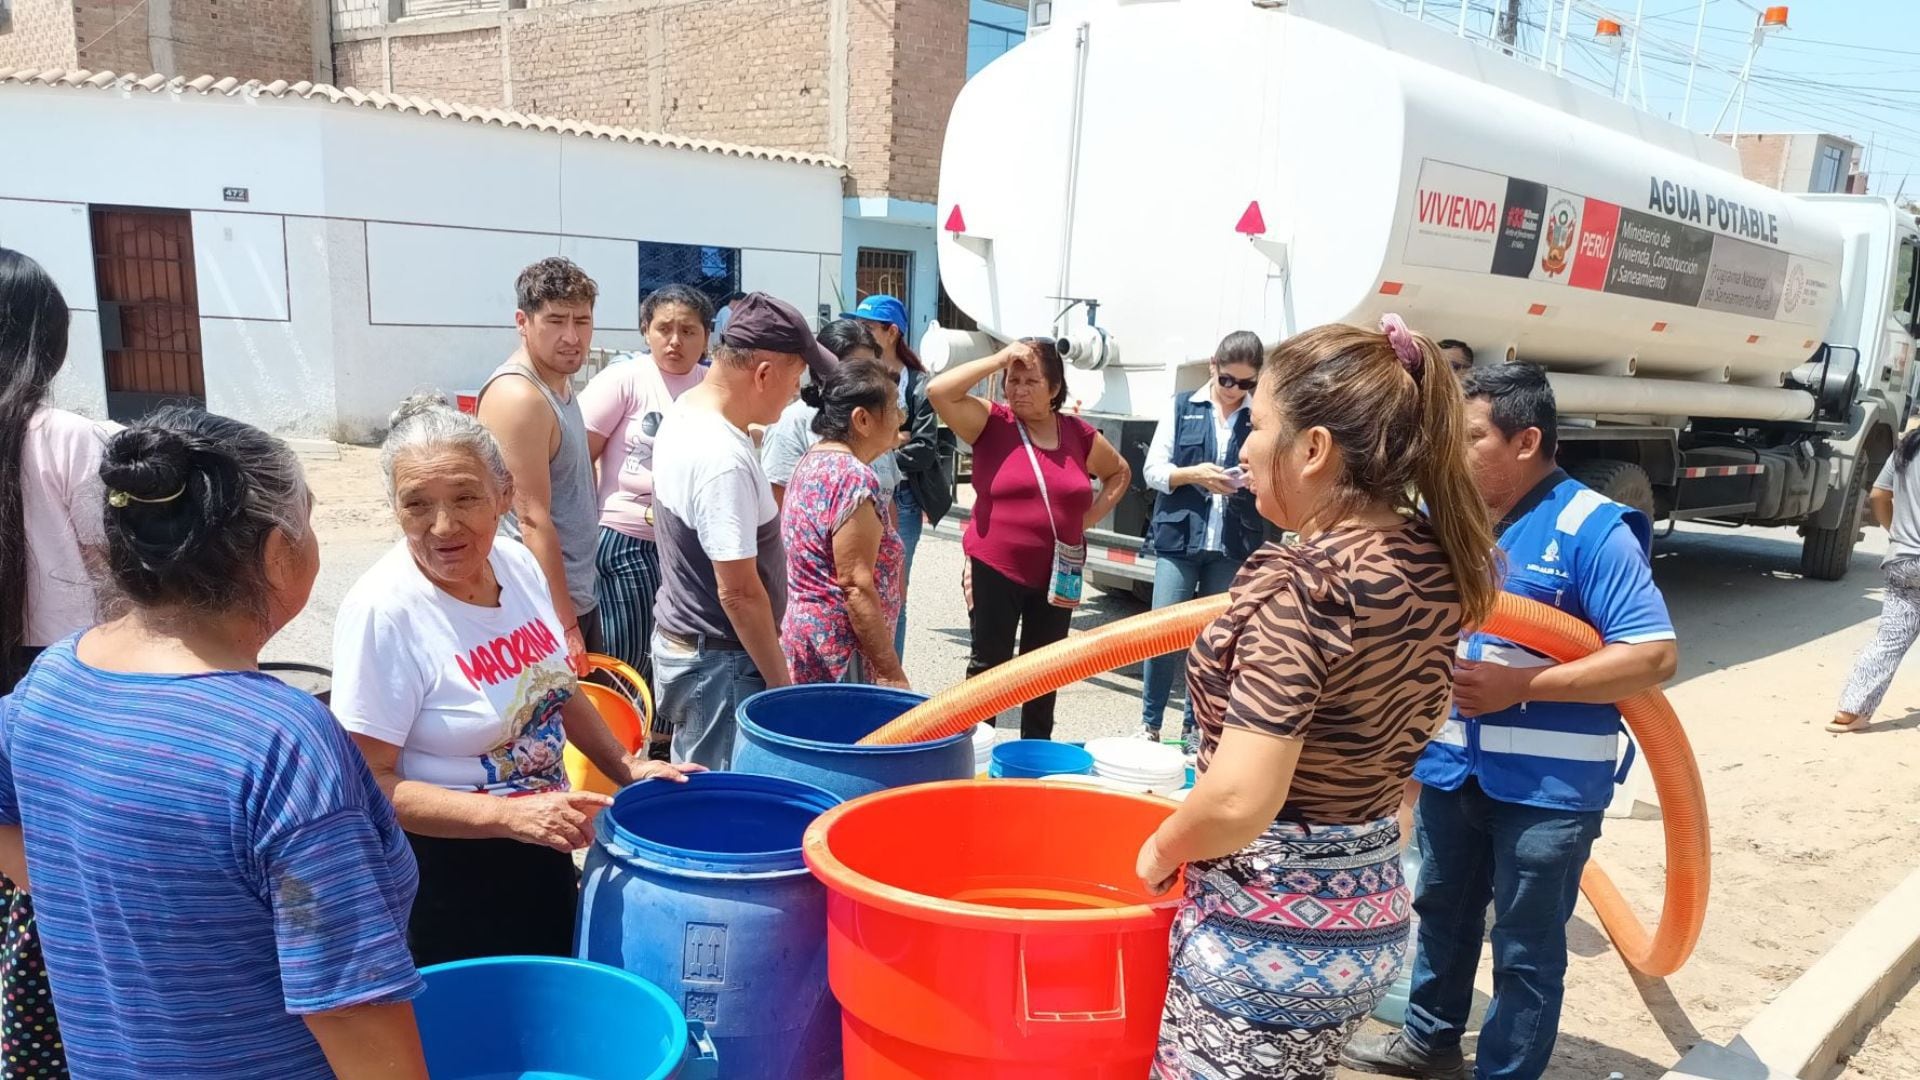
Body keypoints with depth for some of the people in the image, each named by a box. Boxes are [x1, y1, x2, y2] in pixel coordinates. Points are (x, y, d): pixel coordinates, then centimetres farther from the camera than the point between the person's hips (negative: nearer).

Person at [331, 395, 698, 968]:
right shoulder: (383, 609, -23)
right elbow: (371, 786, -22)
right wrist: (510, 815, -29)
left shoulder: (519, 563, -5)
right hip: (443, 882, -6)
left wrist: (626, 766, 6)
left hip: (543, 857, 6)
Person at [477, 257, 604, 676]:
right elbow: (533, 520, -23)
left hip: (578, 594, 9)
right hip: (546, 608, -9)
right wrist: (566, 625, -22)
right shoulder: (518, 397, -20)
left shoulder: (557, 381, 9)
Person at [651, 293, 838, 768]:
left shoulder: (683, 412, 3)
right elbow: (739, 593, -24)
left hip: (678, 638, 9)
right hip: (717, 663, -9)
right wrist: (781, 681, -13)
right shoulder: (724, 460, -27)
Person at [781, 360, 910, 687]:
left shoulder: (811, 462, 9)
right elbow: (856, 588, -22)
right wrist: (892, 673, -18)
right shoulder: (855, 478, -19)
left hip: (802, 635, 10)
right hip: (842, 654, -10)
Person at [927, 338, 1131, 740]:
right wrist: (1000, 359, -17)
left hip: (1056, 576, 3)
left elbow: (1119, 472, 21)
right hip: (994, 570, -3)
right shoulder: (991, 422, -5)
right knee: (988, 664, 5)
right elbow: (938, 391, -20)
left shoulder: (1079, 435, 4)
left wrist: (1090, 516, 6)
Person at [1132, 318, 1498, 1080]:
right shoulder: (1435, 564, 1)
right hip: (1370, 911, 8)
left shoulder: (1299, 582, -24)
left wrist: (1160, 852, -11)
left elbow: (1237, 803, -28)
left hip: (1269, 930, -8)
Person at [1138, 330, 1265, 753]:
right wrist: (1194, 474, -15)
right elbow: (1153, 470, 2)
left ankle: (1194, 726, 20)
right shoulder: (1183, 406, 3)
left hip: (1235, 545, 1)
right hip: (1180, 538, -1)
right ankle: (1150, 723, 12)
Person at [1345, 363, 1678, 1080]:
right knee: (1442, 914, 24)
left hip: (1547, 785, -7)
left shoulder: (1592, 531, -16)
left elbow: (1654, 656, -20)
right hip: (1451, 769, 7)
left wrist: (1520, 685, -24)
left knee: (1526, 948, 9)